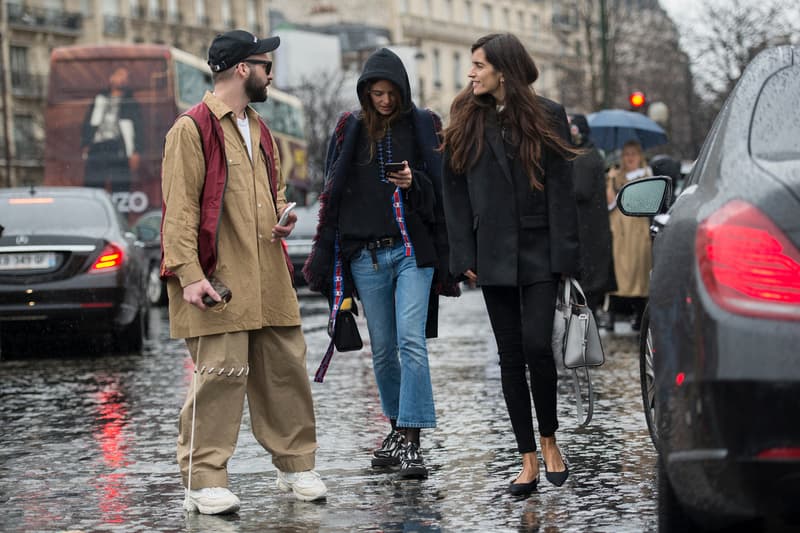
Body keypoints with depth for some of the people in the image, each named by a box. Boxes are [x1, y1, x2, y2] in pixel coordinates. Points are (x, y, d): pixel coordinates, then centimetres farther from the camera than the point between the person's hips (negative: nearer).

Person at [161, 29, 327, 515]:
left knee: (287, 369, 10)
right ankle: (205, 482, -1)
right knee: (220, 375, -8)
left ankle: (296, 466, 22)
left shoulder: (259, 130, 19)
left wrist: (283, 217, 8)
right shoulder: (193, 129, -7)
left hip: (268, 278, 8)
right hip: (218, 281, -8)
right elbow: (180, 207, -12)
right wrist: (189, 273, -19)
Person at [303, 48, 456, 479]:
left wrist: (414, 183, -17)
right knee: (382, 350, 9)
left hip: (412, 250, -2)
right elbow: (333, 193, 11)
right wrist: (324, 257, 7)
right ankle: (398, 429, 24)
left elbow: (442, 188, 5)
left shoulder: (423, 126, 5)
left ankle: (411, 440, -14)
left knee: (411, 341, -15)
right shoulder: (351, 129, 9)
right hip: (366, 254, 3)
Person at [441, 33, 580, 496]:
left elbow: (561, 189, -3)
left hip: (539, 252, -2)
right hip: (495, 254, 3)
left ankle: (549, 439, 9)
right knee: (511, 355, 4)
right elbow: (455, 189, 5)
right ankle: (529, 461, 10)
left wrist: (563, 254, -9)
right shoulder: (468, 119, 6)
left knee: (537, 345, -14)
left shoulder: (547, 116, 0)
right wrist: (464, 254, -2)